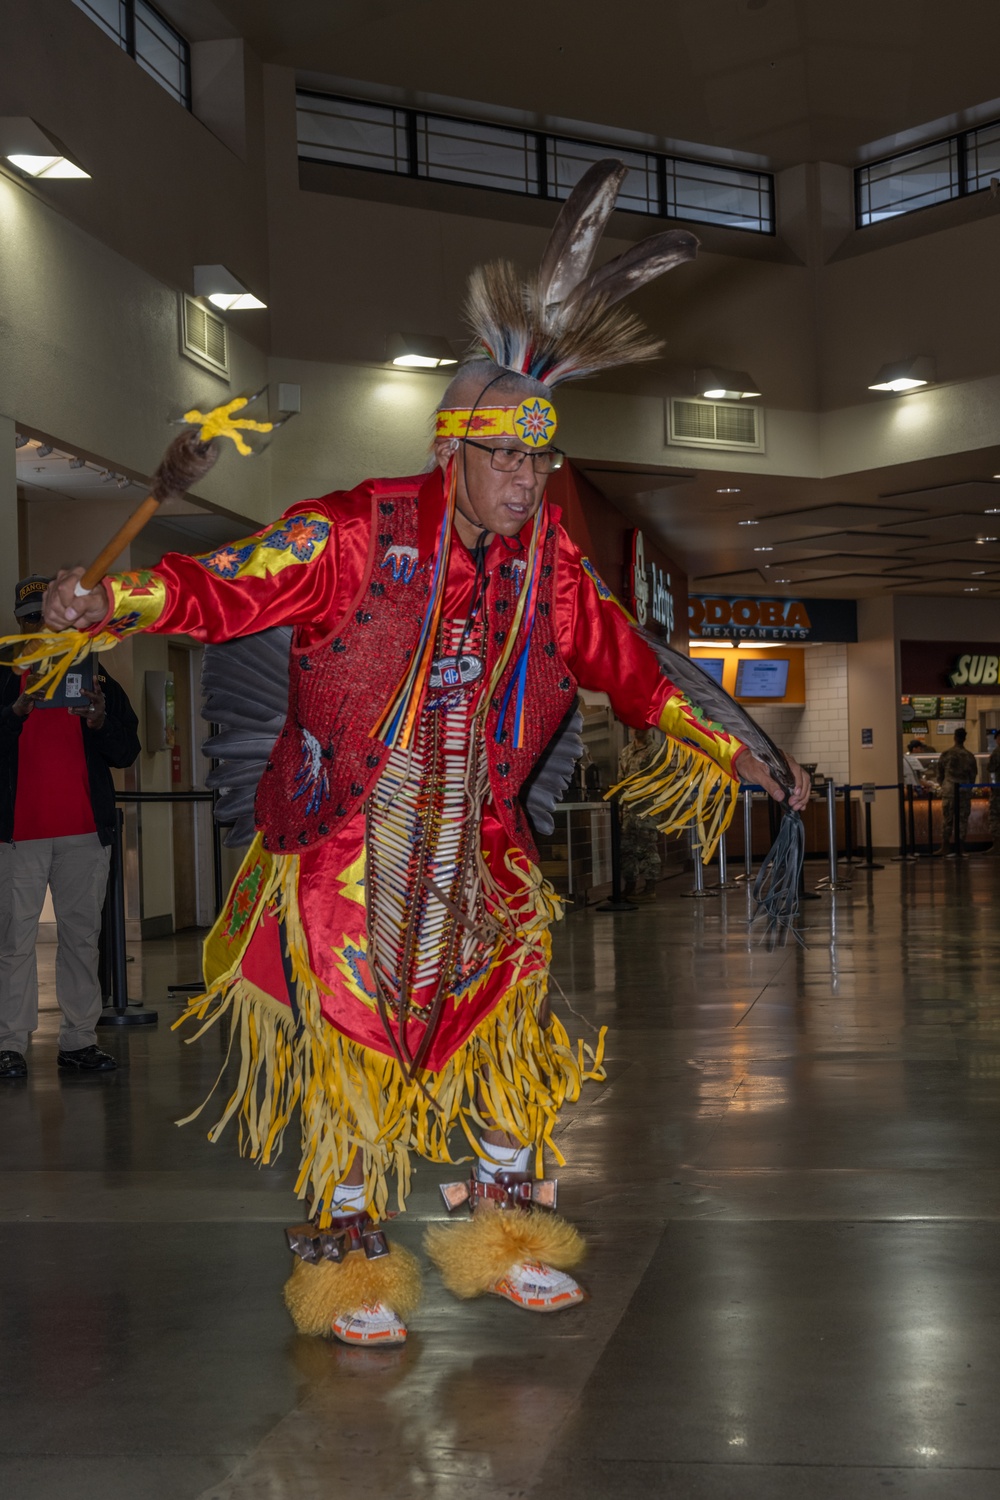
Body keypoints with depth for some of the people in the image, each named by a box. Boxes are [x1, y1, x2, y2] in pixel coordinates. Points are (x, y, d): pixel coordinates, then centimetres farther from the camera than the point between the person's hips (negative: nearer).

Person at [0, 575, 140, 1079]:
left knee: (82, 936, 4)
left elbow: (126, 753, 8)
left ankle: (79, 1042, 8)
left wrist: (100, 720, -12)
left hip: (86, 830, 2)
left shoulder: (94, 676, 12)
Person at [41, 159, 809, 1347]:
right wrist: (119, 603, -38)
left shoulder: (547, 564, 4)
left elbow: (623, 665, 14)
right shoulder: (361, 531, -12)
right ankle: (345, 1256, 14)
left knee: (506, 1023, 9)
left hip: (473, 846, 5)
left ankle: (506, 1229, 25)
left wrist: (733, 753, 16)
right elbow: (239, 584, -20)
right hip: (347, 837, -5)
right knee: (349, 1038, 0)